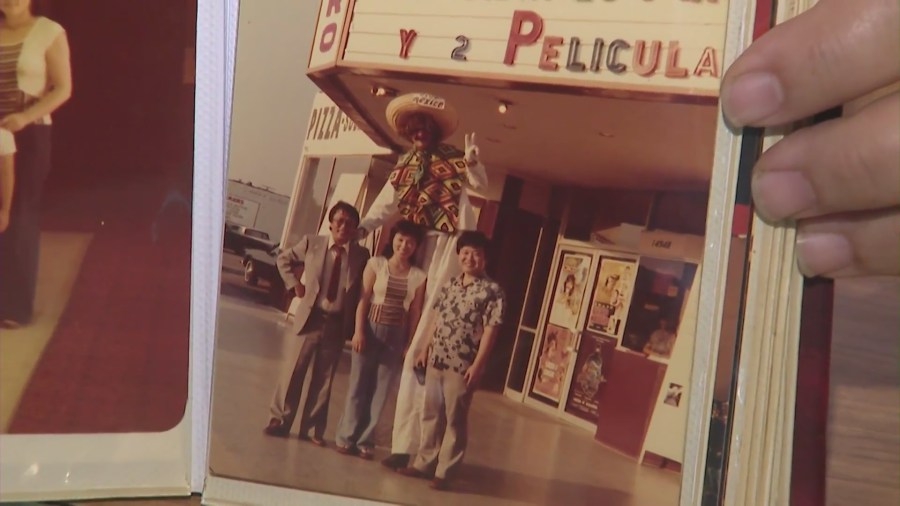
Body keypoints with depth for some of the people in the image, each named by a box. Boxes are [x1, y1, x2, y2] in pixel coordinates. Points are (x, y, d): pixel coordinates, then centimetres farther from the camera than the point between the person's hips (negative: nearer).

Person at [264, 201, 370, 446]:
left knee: (324, 378, 7)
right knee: (294, 370, 2)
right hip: (311, 318, 0)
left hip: (338, 323, 0)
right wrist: (295, 284, 3)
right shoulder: (312, 243, -1)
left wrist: (356, 325, -4)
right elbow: (284, 259, 14)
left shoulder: (361, 255, -3)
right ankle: (280, 420, 14)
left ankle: (312, 428, 16)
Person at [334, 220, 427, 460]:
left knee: (380, 390, 4)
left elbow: (415, 312, 2)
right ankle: (347, 437, 14)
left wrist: (409, 344, -2)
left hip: (396, 336, 1)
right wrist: (359, 331, -11)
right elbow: (363, 299, -3)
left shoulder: (418, 276, 3)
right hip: (371, 330, -1)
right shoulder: (376, 264, 0)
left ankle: (365, 441, 13)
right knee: (358, 385, 4)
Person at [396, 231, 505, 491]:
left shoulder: (492, 291, -9)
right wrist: (424, 348, 13)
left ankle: (444, 472, 10)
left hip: (463, 366, -6)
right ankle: (424, 464, 25)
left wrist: (477, 365, -17)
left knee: (455, 420, 2)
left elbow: (490, 331, -13)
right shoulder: (450, 284, 11)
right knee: (431, 415, 14)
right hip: (436, 360, 6)